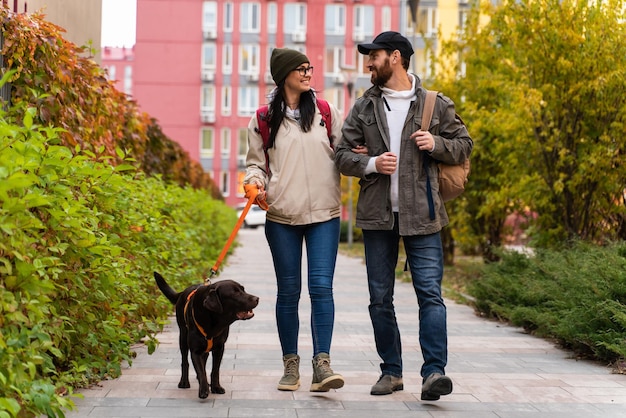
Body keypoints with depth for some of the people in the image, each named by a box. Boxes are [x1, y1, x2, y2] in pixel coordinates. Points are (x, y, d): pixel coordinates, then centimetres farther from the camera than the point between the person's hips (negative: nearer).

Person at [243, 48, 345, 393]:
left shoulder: (326, 112, 7)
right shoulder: (264, 120, 4)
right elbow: (255, 161, 11)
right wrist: (255, 182, -9)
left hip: (324, 213, 0)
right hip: (282, 216, 0)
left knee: (321, 286, -10)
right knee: (288, 291, 6)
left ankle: (322, 363, -10)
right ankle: (290, 364, 16)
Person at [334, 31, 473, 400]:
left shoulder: (436, 105, 4)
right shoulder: (363, 108, 10)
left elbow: (465, 145, 9)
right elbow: (343, 155, 8)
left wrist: (436, 144, -10)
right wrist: (371, 163, -11)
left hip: (420, 215, -3)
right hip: (377, 216, 3)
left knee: (430, 293, -11)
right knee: (380, 298, 7)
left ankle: (434, 372, -13)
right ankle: (392, 372, 17)